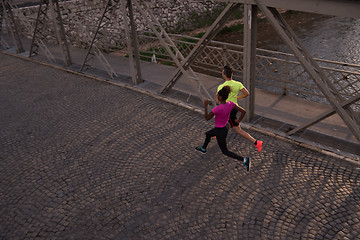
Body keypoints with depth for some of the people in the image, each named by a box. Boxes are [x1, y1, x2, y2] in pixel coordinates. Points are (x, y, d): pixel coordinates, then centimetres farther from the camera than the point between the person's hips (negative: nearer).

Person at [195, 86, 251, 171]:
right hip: (224, 128, 8)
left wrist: (205, 106, -16)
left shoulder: (217, 109, -35)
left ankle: (244, 160, 3)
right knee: (208, 134, 32)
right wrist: (239, 120, 4)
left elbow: (207, 118, -21)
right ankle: (203, 149, 59)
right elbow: (243, 111, -10)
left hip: (220, 132, -8)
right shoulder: (230, 104, -15)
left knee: (225, 151, 11)